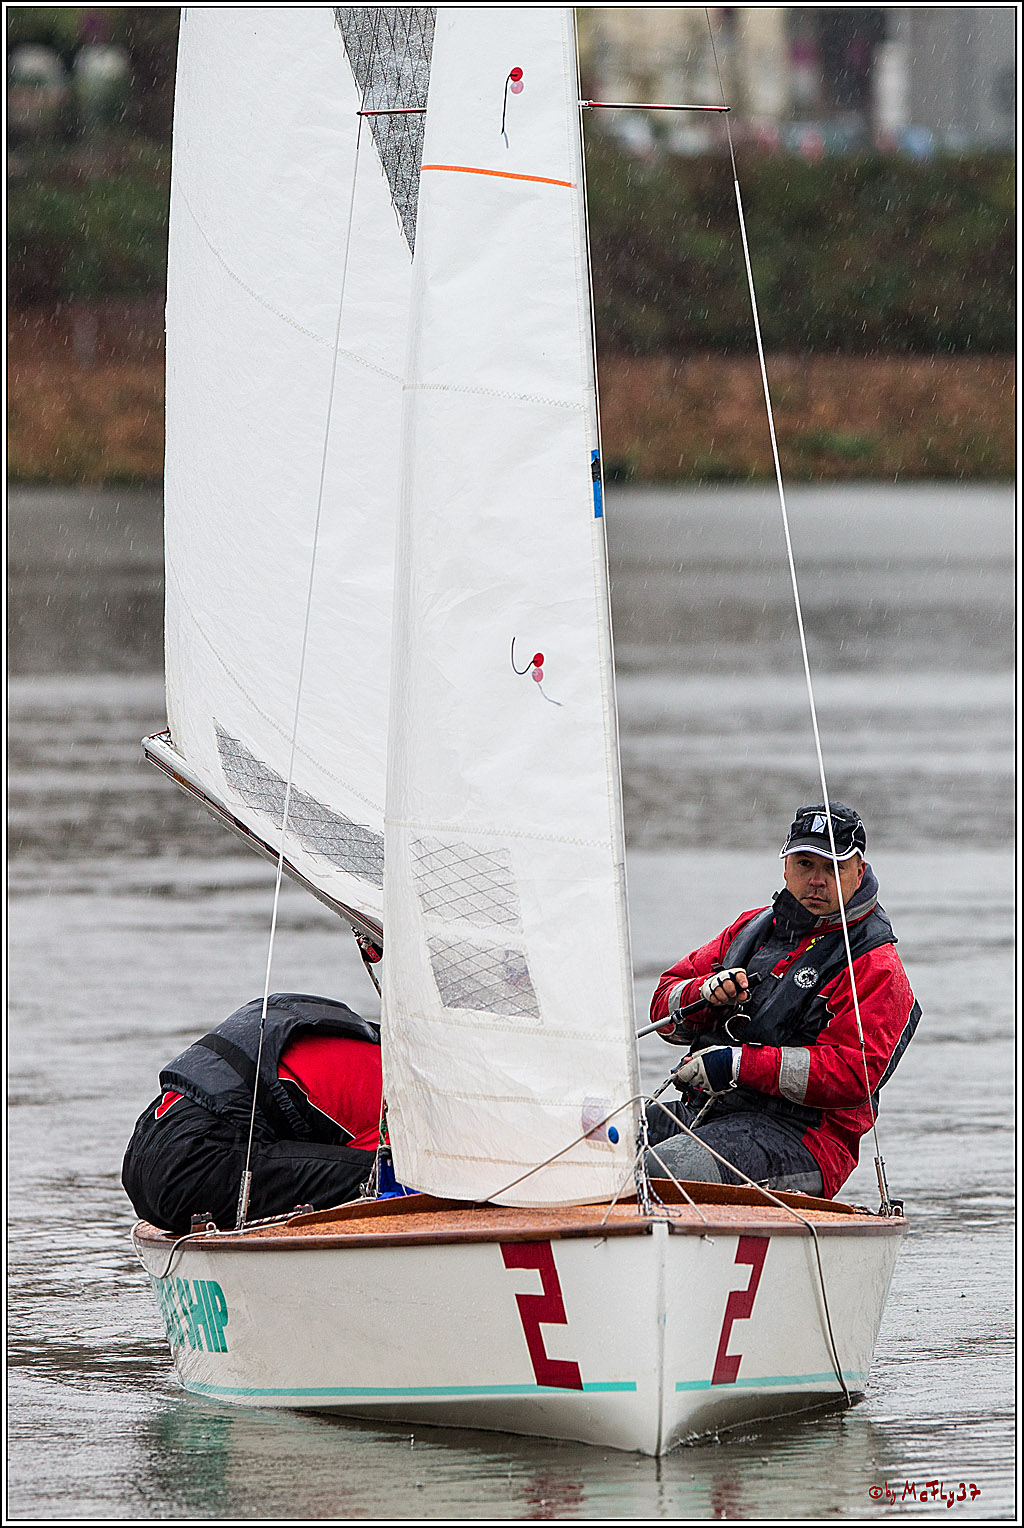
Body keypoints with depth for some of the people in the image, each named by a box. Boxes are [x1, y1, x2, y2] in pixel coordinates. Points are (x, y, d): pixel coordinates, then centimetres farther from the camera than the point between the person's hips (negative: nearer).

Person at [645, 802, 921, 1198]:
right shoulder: (752, 928, 21)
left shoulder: (876, 967, -1)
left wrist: (739, 1064, -19)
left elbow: (849, 1077, -15)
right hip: (700, 1112, 7)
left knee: (667, 1169, -35)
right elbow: (666, 1004, 22)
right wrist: (706, 994, -4)